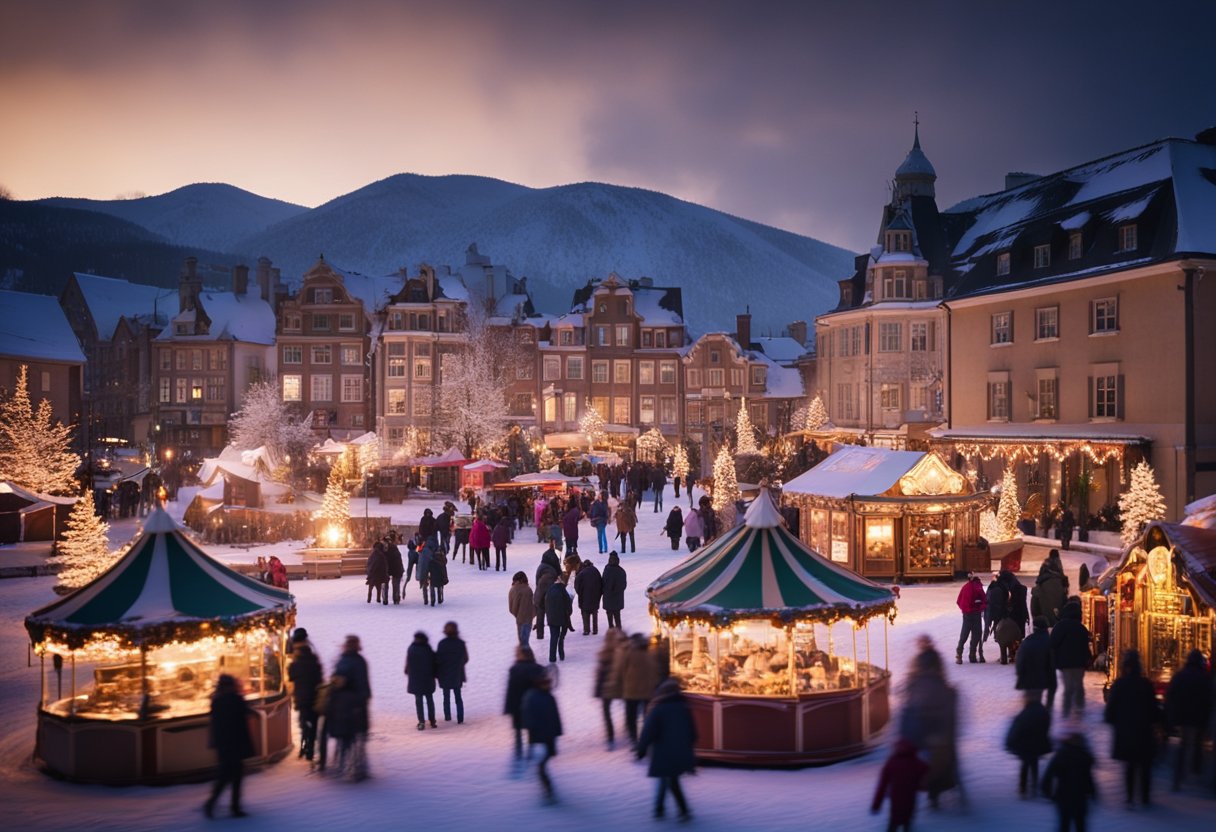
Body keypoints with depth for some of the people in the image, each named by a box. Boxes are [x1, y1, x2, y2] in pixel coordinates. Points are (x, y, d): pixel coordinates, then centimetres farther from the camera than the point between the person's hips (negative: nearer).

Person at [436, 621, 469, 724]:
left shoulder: (442, 643, -13)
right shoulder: (461, 643, -8)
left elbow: (437, 659, -11)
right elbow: (466, 659, -1)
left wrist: (437, 673, 1)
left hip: (445, 674, -1)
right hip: (457, 674, 1)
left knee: (446, 696, 14)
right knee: (458, 696, 10)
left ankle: (447, 717, 18)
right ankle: (460, 718, 4)